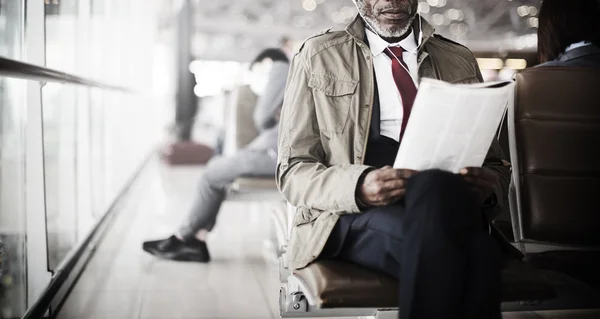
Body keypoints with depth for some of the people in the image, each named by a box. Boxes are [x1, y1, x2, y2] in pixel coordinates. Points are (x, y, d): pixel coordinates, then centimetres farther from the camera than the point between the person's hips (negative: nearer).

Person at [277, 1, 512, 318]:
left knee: (478, 248, -36)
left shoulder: (460, 61, 21)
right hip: (355, 218, -2)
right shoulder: (318, 57, 11)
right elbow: (292, 172, 5)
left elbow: (495, 163, 22)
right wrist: (358, 187, -18)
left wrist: (489, 185, -6)